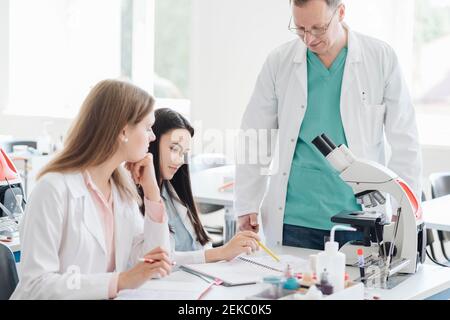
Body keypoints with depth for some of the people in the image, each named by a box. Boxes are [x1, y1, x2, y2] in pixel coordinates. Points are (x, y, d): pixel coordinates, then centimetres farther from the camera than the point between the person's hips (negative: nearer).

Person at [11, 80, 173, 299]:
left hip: (110, 295, 5)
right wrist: (122, 281, -23)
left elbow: (154, 269, 5)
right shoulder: (55, 188, -15)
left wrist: (152, 192, -2)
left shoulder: (123, 187, 6)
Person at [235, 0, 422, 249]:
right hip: (293, 220, 1)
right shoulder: (279, 62, 2)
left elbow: (405, 144, 0)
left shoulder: (381, 59, -1)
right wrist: (246, 207, 3)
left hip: (358, 219, -1)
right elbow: (254, 138, 7)